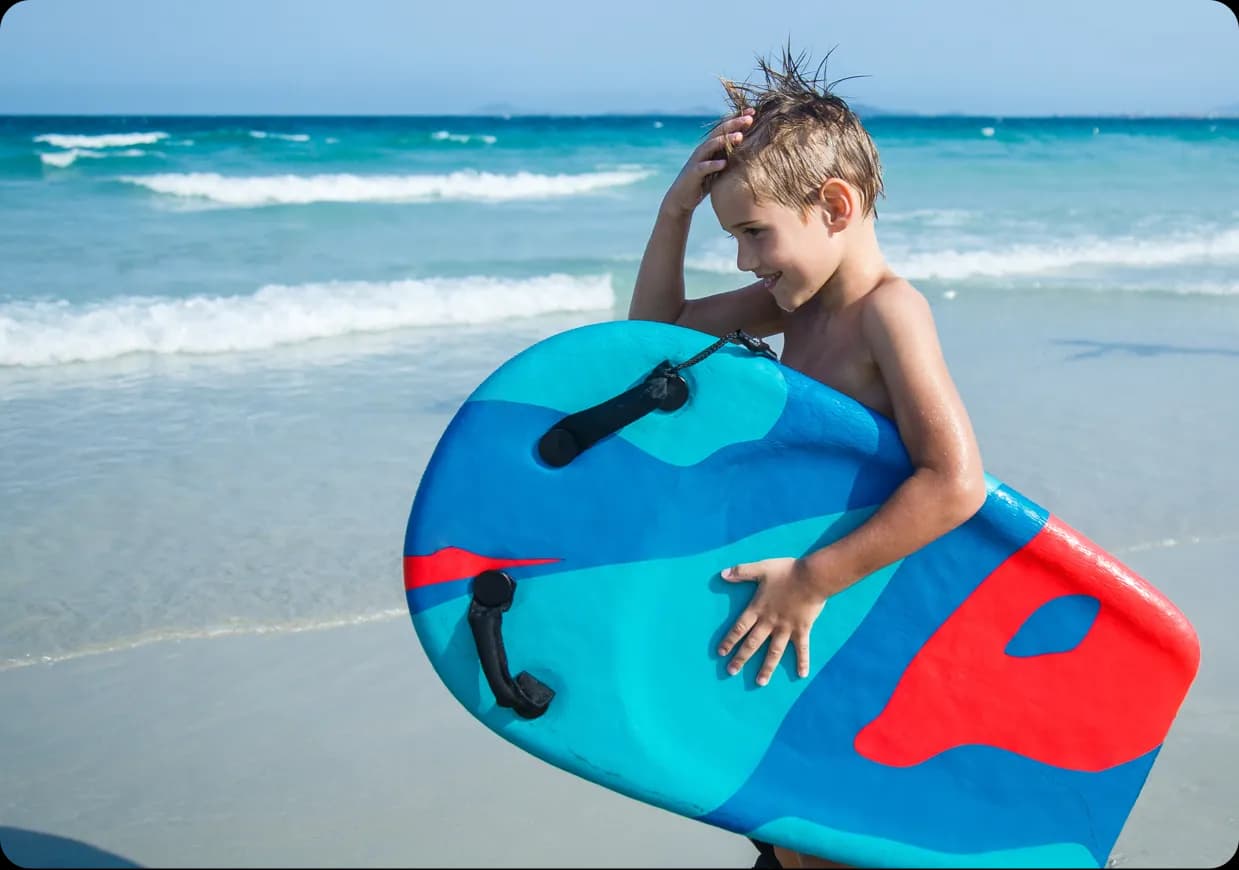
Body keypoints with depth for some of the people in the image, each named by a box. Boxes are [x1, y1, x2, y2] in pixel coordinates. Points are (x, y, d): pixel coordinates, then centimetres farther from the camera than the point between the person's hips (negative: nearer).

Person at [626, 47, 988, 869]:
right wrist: (675, 210, -3)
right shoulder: (798, 298, 3)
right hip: (804, 584, 8)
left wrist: (812, 579, -31)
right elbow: (657, 328, 12)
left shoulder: (889, 308, -22)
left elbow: (956, 483, -33)